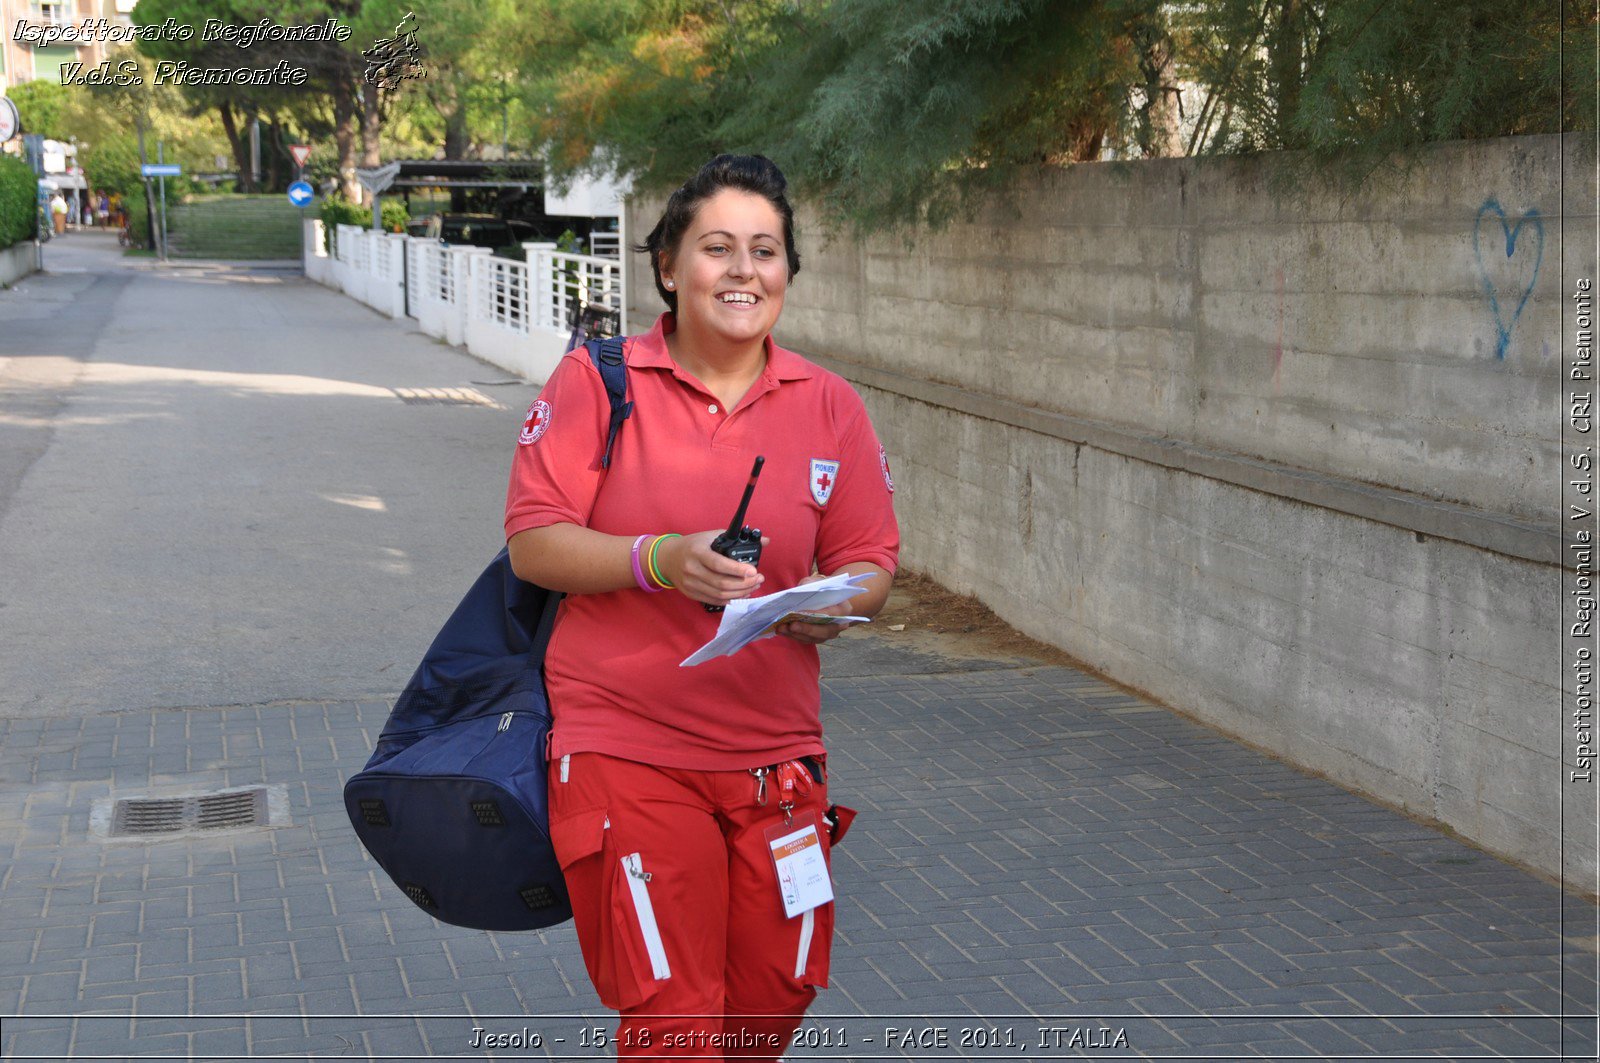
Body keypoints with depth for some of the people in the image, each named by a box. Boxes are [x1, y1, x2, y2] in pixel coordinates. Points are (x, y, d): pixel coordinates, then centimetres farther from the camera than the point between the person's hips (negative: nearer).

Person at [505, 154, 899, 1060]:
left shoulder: (830, 407, 5)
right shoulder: (596, 381, -3)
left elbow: (871, 567, 7)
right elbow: (534, 543, -6)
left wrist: (828, 603, -16)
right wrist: (660, 560, -22)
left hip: (777, 758, 4)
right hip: (626, 751, -3)